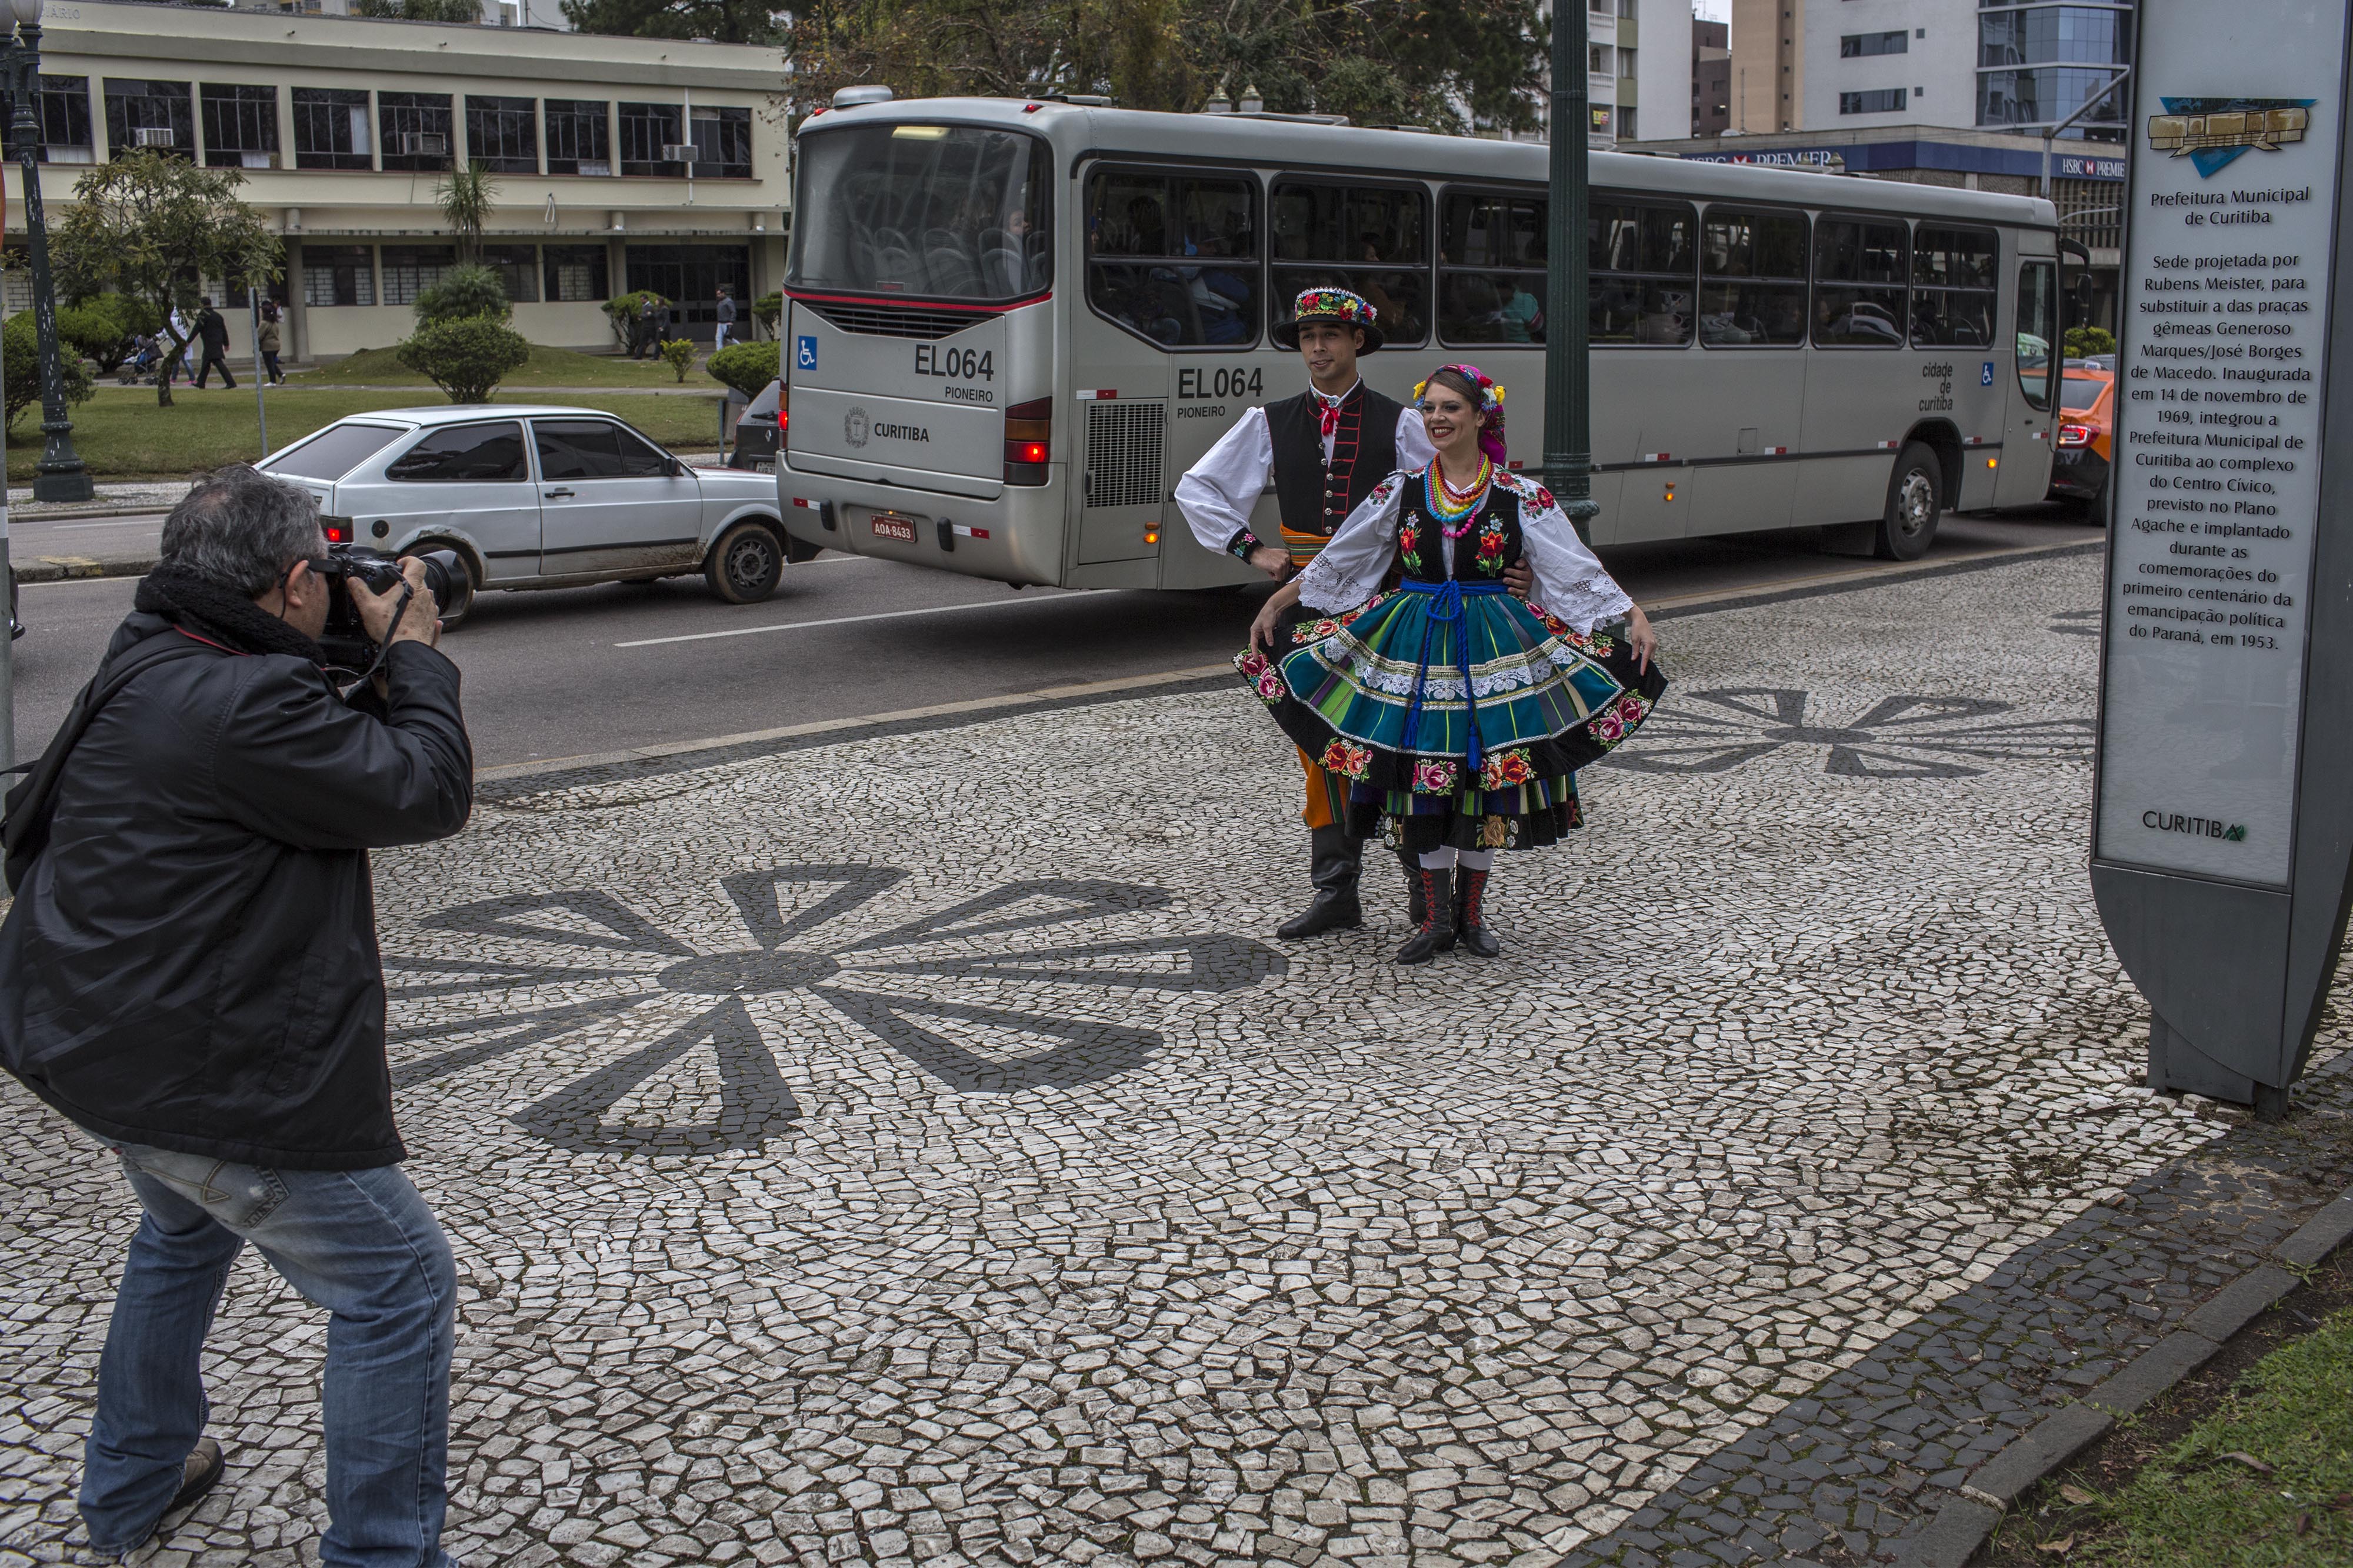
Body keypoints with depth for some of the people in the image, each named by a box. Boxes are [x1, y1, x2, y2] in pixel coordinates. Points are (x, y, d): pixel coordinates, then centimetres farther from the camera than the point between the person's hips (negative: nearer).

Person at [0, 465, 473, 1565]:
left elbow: (339, 765, 17)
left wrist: (378, 671, 8)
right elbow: (426, 793, -21)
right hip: (206, 1079, -11)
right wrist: (413, 650, -9)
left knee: (188, 1231, 35)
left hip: (98, 1043, 11)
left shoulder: (152, 668, 7)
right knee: (398, 1285, 2)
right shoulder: (242, 704, -26)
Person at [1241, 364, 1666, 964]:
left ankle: (1471, 913, 23)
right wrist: (1274, 606, 9)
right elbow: (1334, 561, 9)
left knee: (1484, 778, 4)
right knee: (1422, 778, 3)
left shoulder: (1520, 497, -4)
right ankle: (1437, 919, 17)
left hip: (1489, 647, -1)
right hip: (1412, 646, 2)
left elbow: (1579, 570, -5)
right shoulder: (1402, 488, 3)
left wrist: (1637, 617, -15)